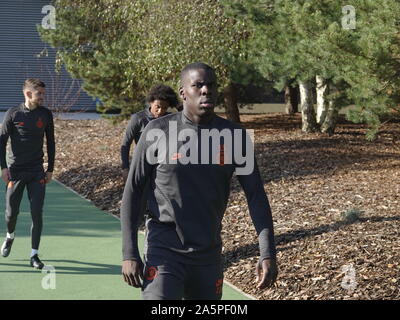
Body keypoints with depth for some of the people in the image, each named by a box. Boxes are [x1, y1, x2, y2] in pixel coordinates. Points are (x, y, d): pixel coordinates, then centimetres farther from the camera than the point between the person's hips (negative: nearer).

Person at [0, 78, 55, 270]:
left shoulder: (46, 114, 3)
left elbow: (50, 143, 11)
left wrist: (50, 169, 8)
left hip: (37, 173, 1)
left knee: (37, 213, -5)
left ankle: (34, 255, 3)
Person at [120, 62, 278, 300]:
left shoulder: (234, 136, 0)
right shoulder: (157, 132, -5)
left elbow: (256, 195, 1)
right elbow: (132, 192, -1)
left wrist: (268, 253, -9)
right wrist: (129, 254, -7)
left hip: (209, 255, 3)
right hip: (164, 251, -3)